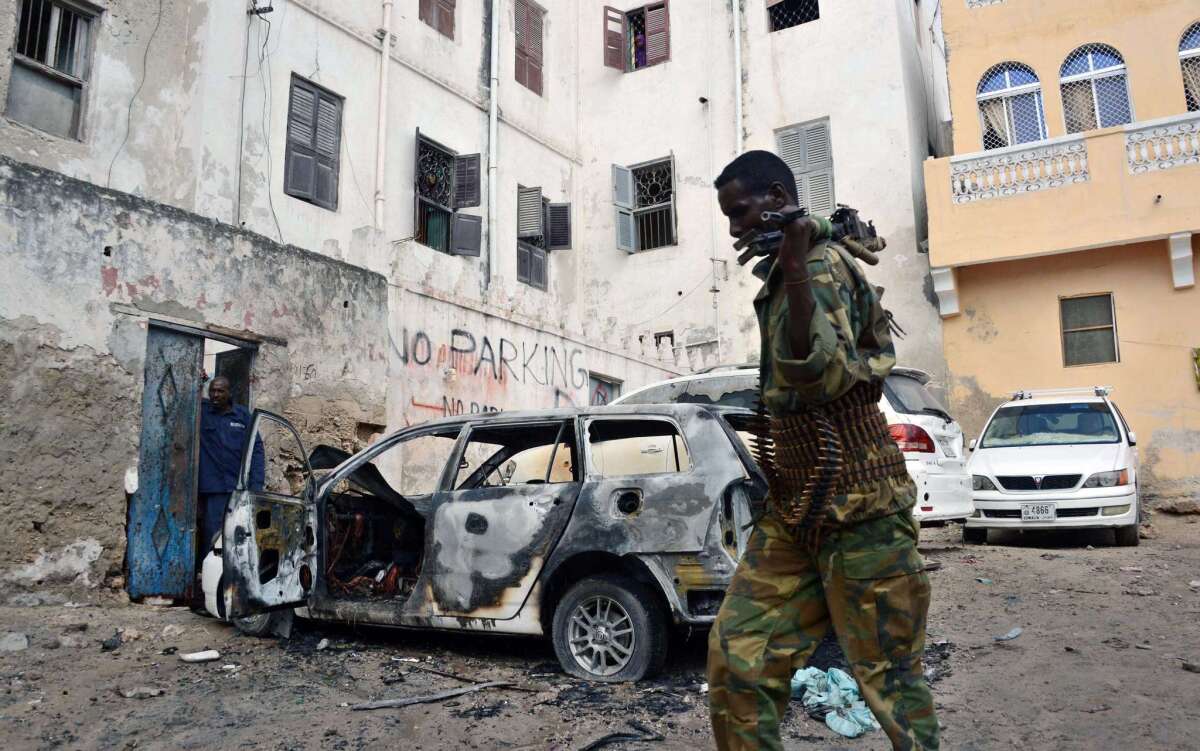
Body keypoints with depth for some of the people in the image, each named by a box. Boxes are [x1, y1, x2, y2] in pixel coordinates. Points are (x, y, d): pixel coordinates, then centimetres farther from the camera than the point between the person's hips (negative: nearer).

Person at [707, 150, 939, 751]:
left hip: (857, 508, -9)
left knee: (887, 674, 2)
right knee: (737, 656, 3)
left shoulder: (822, 265, -11)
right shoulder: (781, 276, 16)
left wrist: (795, 267, -35)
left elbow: (819, 378, -30)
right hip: (793, 508, 9)